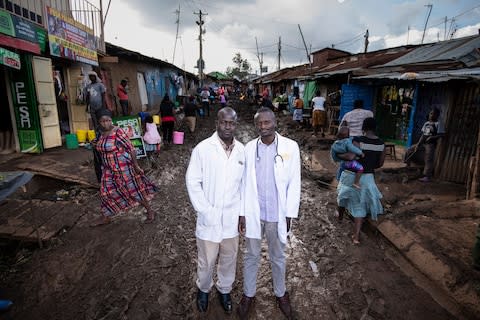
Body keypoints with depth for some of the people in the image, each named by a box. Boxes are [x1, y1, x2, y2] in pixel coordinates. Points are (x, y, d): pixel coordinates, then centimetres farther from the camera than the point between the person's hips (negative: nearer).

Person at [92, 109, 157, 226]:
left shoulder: (118, 132, -20)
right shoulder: (102, 133, 4)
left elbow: (130, 148, -20)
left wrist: (136, 166, -20)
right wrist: (96, 145, 6)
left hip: (123, 168, -7)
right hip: (109, 169, 7)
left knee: (133, 189, 3)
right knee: (106, 192, 12)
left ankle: (149, 211, 21)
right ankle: (106, 218, 31)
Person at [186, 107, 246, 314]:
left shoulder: (242, 150, -1)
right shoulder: (202, 149, -13)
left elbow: (244, 183, 6)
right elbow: (193, 182, -10)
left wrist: (242, 211, 4)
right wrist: (206, 211, -12)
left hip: (232, 218, 3)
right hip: (209, 219, -3)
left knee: (229, 259, 19)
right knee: (206, 261, 14)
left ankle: (224, 290, 46)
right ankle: (203, 289, 44)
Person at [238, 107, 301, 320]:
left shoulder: (290, 147, -9)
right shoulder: (249, 148, -4)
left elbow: (294, 183, -5)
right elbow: (244, 182, 0)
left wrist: (289, 215, -5)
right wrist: (242, 212, 0)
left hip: (277, 214, -1)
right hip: (253, 213, 1)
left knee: (278, 257, 19)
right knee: (251, 256, 17)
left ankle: (280, 293, 43)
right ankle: (248, 294, 39)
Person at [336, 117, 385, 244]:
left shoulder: (358, 140, -18)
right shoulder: (381, 143, -2)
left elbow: (351, 156, -29)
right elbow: (380, 163, 7)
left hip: (352, 176, -3)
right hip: (367, 177, 3)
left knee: (344, 195, 26)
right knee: (360, 204, 10)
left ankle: (340, 215, 52)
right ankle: (356, 235, 3)